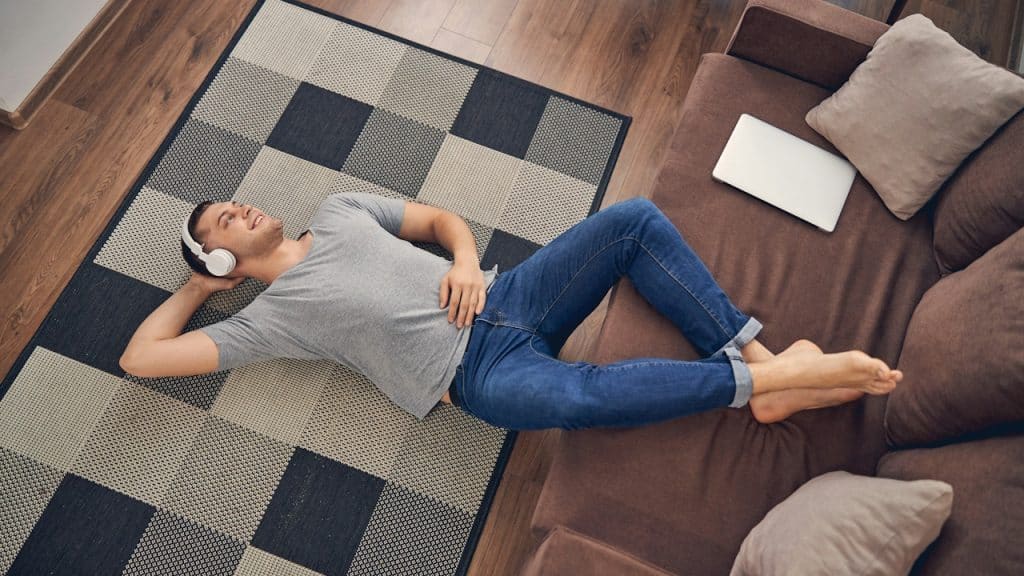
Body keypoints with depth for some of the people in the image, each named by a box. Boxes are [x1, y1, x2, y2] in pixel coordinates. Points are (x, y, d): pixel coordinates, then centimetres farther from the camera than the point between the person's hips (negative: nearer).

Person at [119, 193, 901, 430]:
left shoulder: (337, 210, 20)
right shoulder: (268, 316, 6)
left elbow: (441, 218, 18)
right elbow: (141, 357, 4)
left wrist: (466, 261, -3)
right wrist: (196, 287, 15)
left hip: (505, 299, 6)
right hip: (483, 370, -5)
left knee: (637, 217, -12)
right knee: (574, 395, -39)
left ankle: (756, 360, -12)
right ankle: (763, 377, -23)